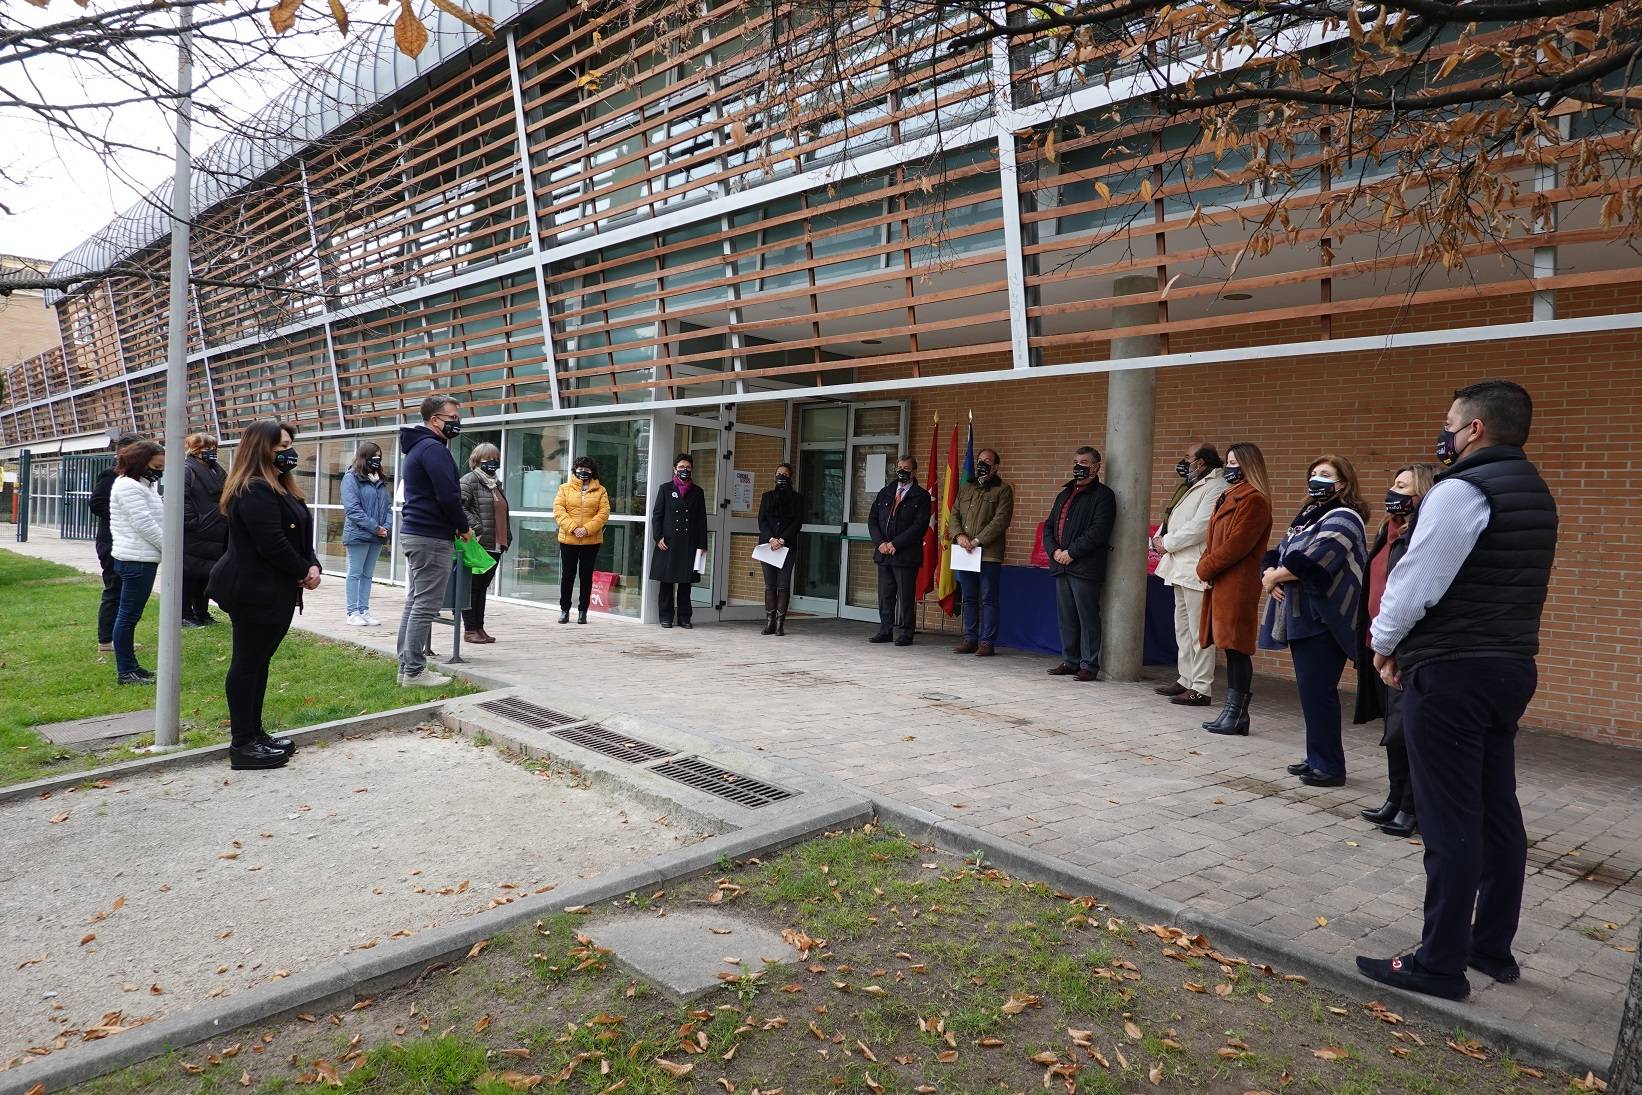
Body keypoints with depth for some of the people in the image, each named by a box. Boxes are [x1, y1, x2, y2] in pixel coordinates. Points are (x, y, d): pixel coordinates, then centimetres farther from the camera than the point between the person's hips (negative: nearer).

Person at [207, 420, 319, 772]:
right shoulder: (255, 491, -18)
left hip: (276, 591, 10)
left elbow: (301, 535, 13)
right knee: (247, 664, -3)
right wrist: (303, 572, -11)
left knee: (259, 661, 15)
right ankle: (242, 745, 4)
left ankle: (254, 733, 25)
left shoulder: (281, 488, 16)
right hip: (254, 592, -10)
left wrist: (312, 566, -4)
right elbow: (272, 543, -24)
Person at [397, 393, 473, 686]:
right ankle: (415, 672, -3)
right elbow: (448, 496, -21)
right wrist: (464, 528, -7)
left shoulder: (417, 447, 19)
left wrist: (454, 526, 15)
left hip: (413, 533, 11)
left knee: (414, 602, 13)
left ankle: (406, 667, 17)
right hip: (431, 538, -11)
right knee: (425, 606, -7)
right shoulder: (434, 448, -14)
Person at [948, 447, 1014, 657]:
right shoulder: (965, 489, 18)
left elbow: (1000, 521, -11)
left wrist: (977, 541, -15)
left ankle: (987, 642, 3)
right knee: (969, 599, 11)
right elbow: (954, 515, 13)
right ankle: (970, 639, 18)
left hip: (989, 554, -6)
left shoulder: (1003, 490, -1)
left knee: (988, 600, -2)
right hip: (964, 553, 6)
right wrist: (959, 535, -7)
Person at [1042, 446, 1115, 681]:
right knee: (1066, 618, 11)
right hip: (1061, 565, 7)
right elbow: (1049, 526, 18)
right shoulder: (1064, 494, 21)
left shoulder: (1103, 495, -4)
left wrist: (1071, 552, -15)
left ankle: (1089, 666, 3)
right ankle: (1069, 662, 20)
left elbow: (1098, 531, -15)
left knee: (1088, 618, -3)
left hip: (1085, 567, -7)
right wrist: (1054, 550, 0)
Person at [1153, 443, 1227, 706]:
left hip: (1197, 571, -11)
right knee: (1183, 628, 16)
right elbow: (1172, 518, 22)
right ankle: (1186, 679, 25)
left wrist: (1167, 544, -11)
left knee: (1199, 631, -7)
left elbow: (1199, 527, -21)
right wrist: (1159, 537, 4)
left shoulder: (1216, 488, -13)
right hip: (1181, 568, 11)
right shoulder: (1191, 487, 20)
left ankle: (1201, 689, -2)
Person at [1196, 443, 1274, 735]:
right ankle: (1232, 711, 17)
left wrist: (1206, 568, -9)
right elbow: (1213, 538, 20)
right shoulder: (1229, 496, 20)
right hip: (1220, 583, 9)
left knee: (1236, 648, -5)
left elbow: (1237, 544, -16)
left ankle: (1237, 715, 1)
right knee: (1230, 648, 11)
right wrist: (1204, 566, 3)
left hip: (1237, 585, -9)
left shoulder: (1253, 500, -10)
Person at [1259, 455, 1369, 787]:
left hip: (1324, 619, -9)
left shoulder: (1342, 518, -10)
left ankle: (1329, 766, 2)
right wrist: (1270, 574, -6)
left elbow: (1312, 561, -23)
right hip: (1301, 617, 9)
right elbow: (1277, 553, 16)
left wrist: (1275, 576, -9)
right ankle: (1317, 758, 23)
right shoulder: (1307, 516, 19)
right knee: (1309, 689, 13)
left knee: (1318, 691, -6)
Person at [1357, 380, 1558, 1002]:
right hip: (1510, 666, 10)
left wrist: (1384, 641, 0)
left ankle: (1441, 964, 5)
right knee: (1498, 812, 15)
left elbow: (1416, 580, -19)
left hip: (1453, 672, -10)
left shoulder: (1461, 489, -15)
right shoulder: (1534, 493, 15)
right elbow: (1509, 585, 17)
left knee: (1450, 821, -4)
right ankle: (1493, 948, 27)